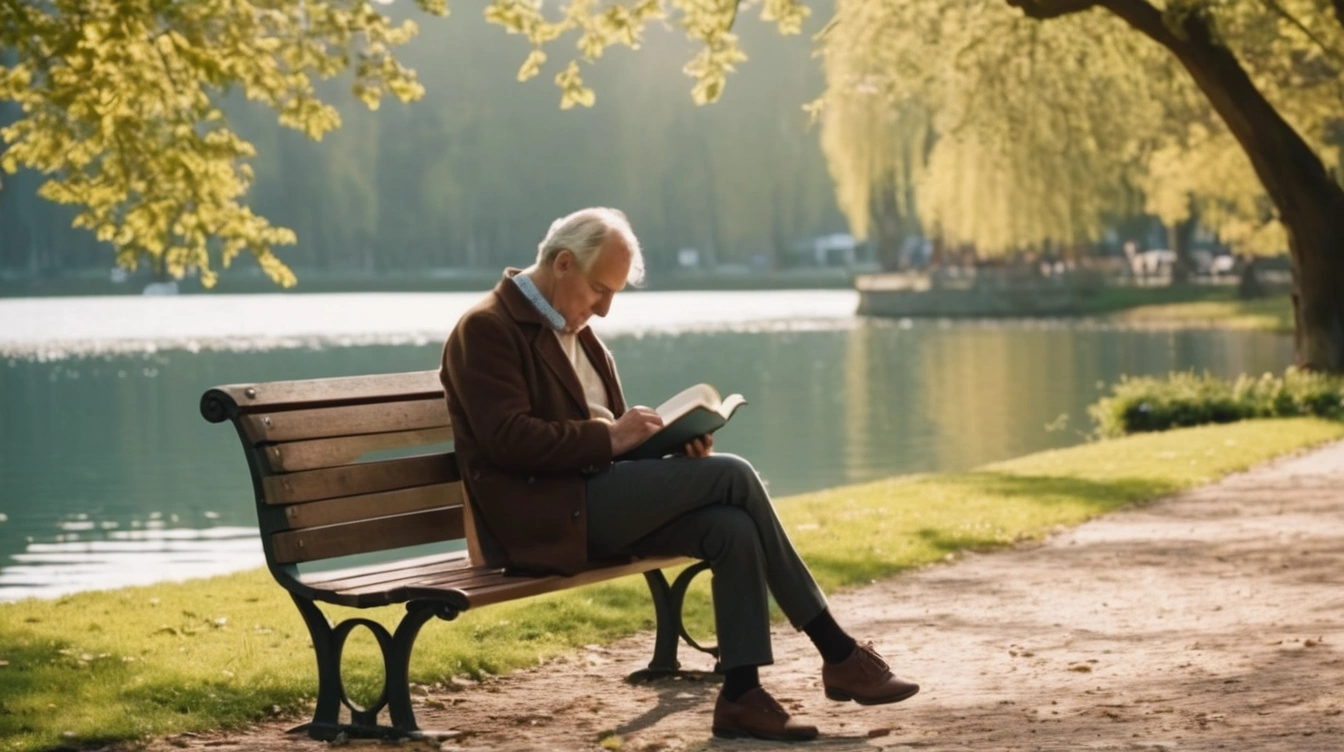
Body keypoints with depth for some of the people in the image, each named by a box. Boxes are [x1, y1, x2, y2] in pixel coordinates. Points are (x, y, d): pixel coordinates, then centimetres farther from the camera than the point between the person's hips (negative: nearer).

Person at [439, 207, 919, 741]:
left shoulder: (573, 330, 20)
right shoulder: (486, 329, -8)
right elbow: (506, 438, -19)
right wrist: (608, 438, -21)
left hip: (594, 506, 9)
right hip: (544, 519, -9)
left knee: (732, 527, -18)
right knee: (732, 474, -18)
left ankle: (741, 695, -17)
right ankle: (838, 653, -9)